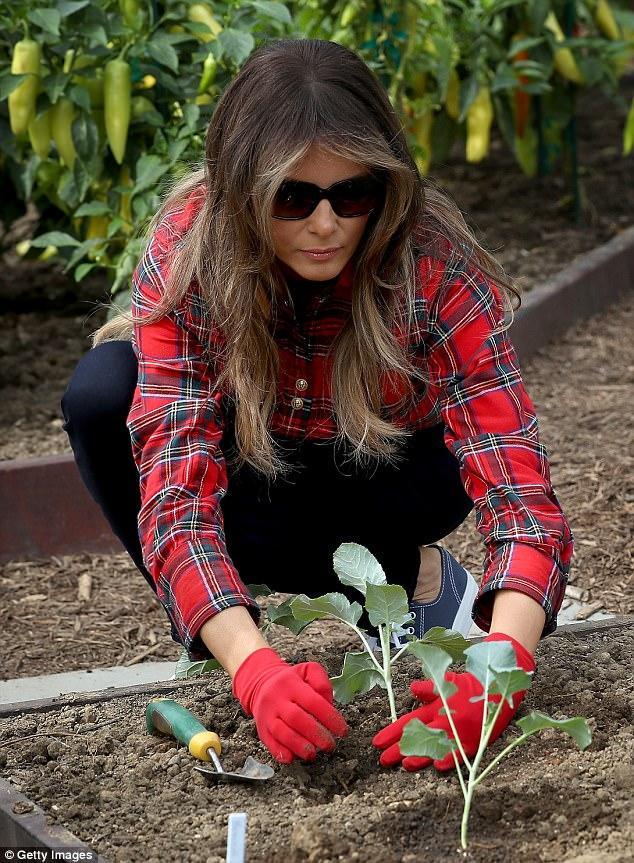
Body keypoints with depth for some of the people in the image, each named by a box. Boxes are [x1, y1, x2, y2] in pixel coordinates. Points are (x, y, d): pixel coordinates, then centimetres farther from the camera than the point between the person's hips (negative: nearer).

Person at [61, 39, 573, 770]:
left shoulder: (437, 267, -34)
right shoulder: (186, 252, -32)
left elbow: (519, 489, -39)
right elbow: (177, 489, -39)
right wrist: (256, 669, -56)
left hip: (391, 472, -1)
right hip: (252, 454, 2)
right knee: (102, 397, -29)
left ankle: (406, 576, -3)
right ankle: (209, 628, -9)